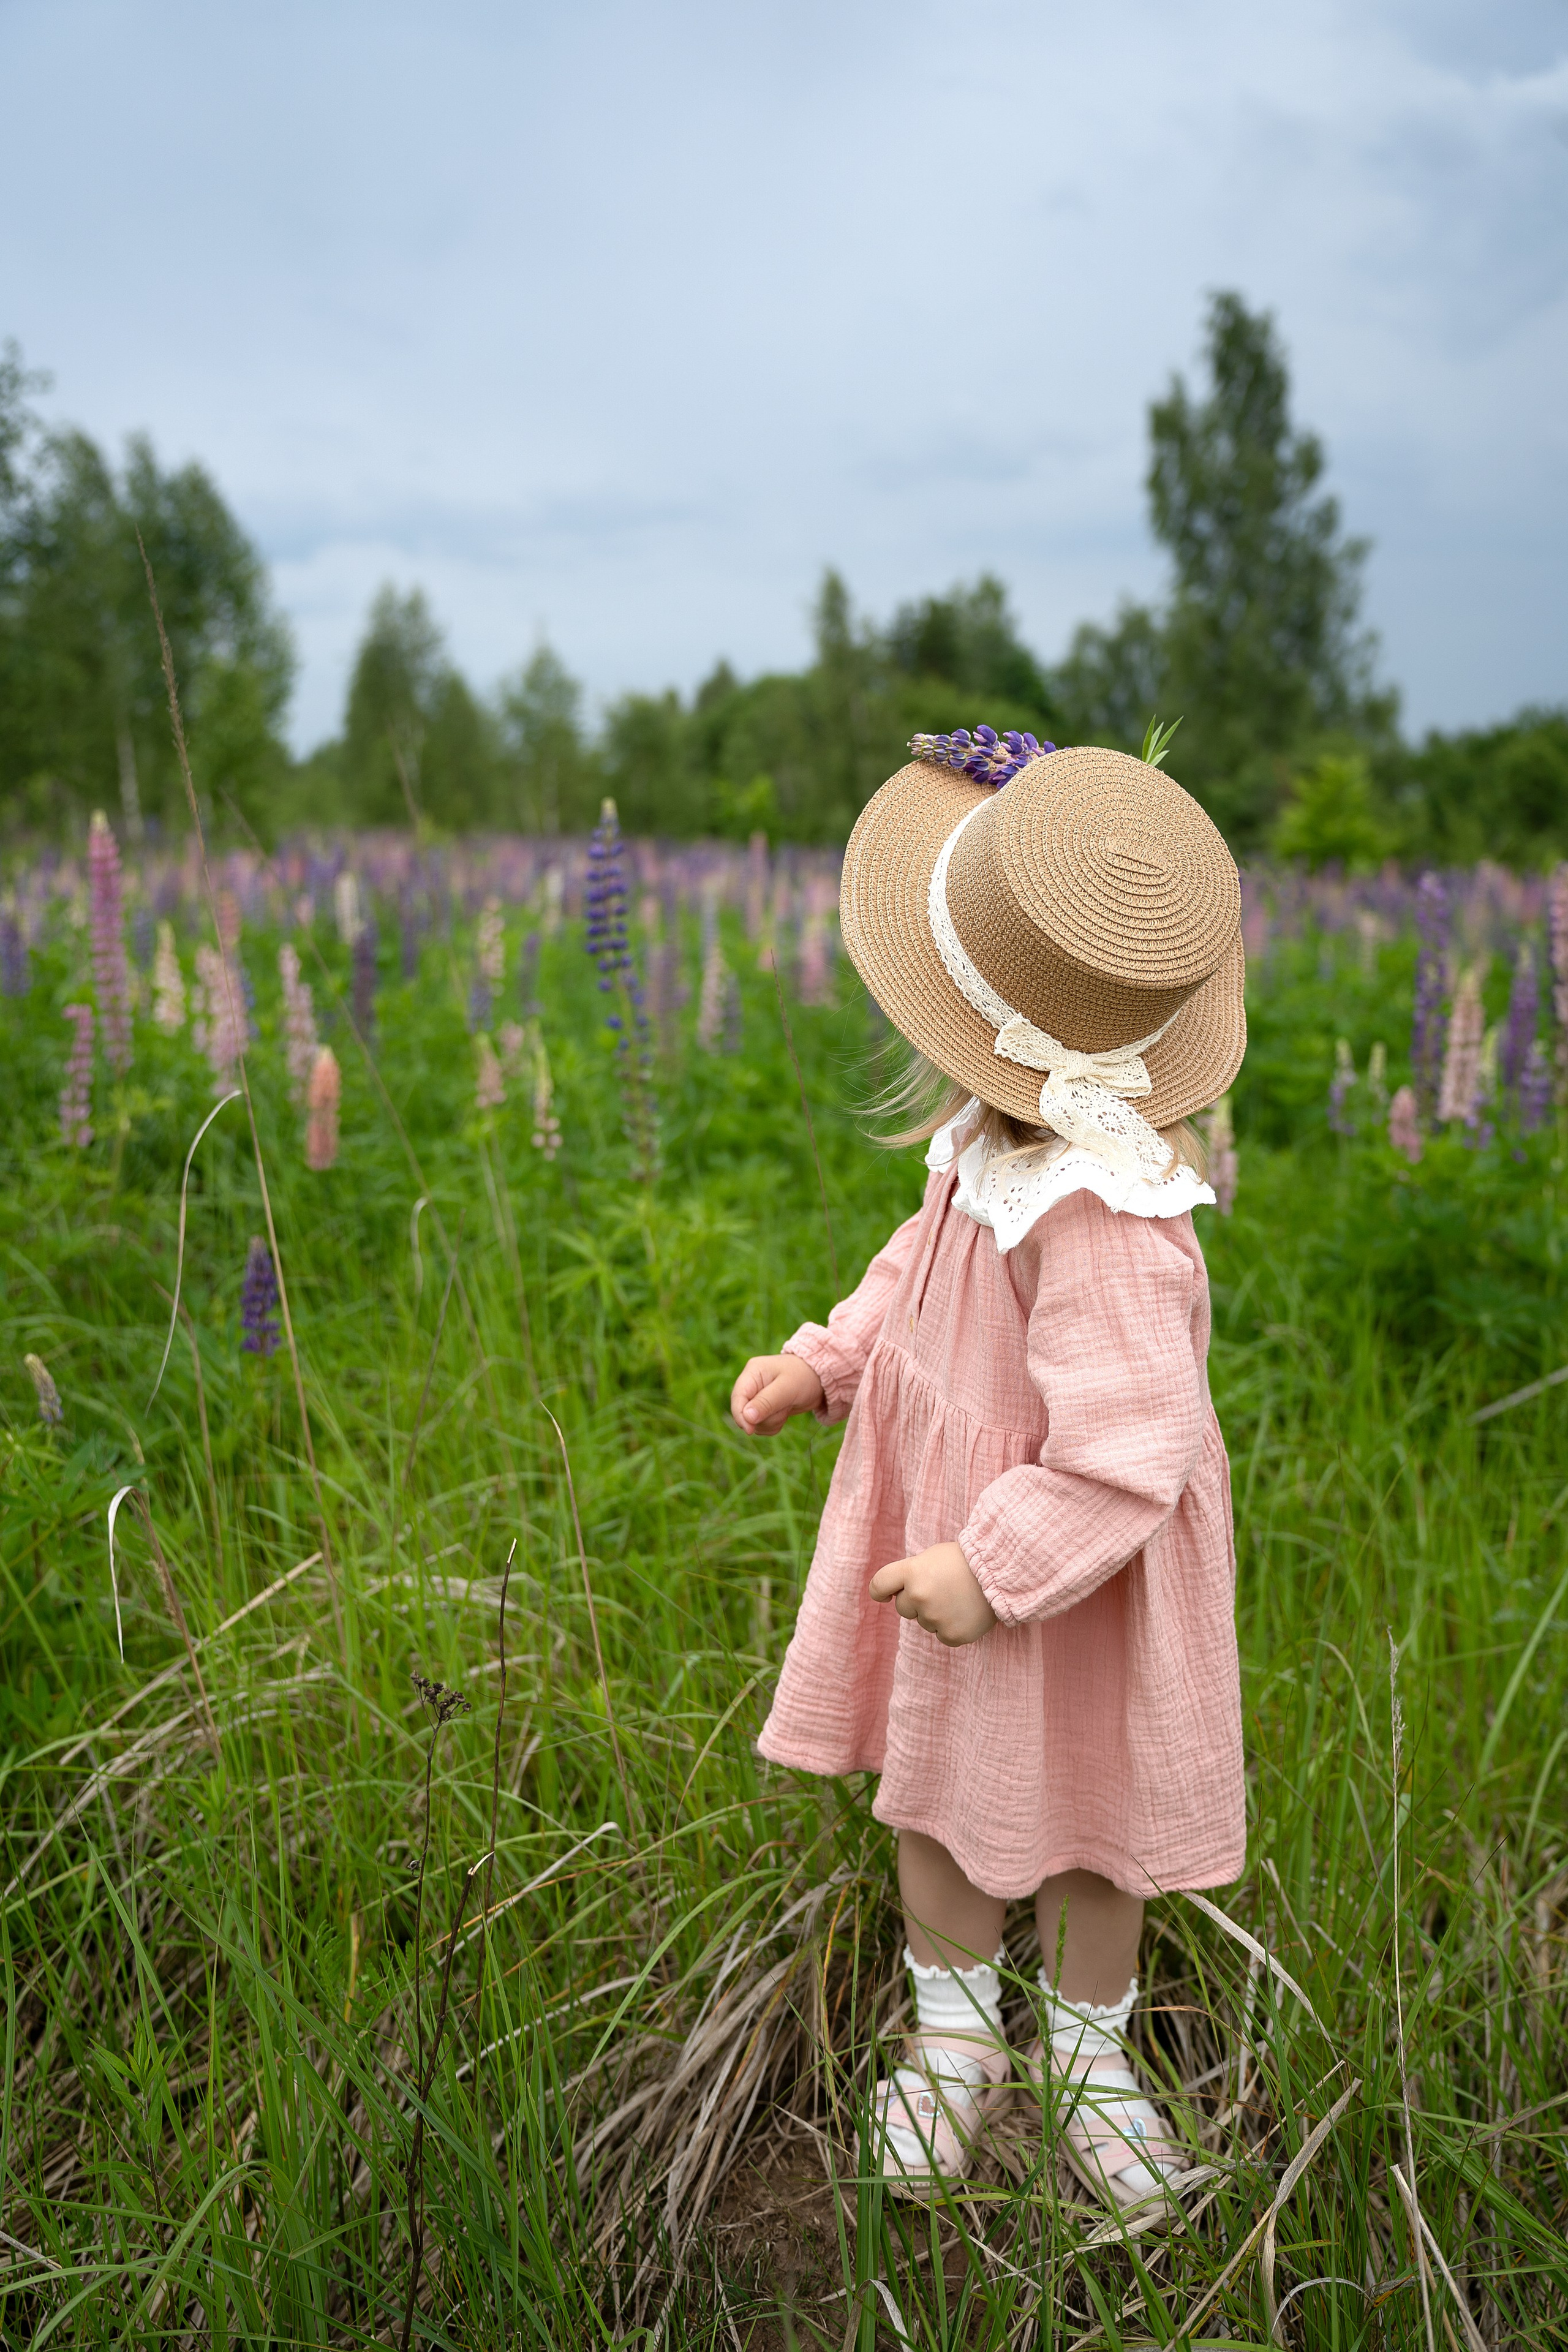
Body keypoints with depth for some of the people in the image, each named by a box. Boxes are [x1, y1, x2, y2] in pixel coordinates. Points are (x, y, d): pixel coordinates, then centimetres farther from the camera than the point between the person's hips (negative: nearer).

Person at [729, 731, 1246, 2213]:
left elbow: (1126, 1446, -34)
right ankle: (952, 2038, 45)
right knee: (935, 1790, 22)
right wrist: (821, 1363, 6)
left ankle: (1087, 2057, 45)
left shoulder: (1097, 1222, -37)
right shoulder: (1007, 1141, -8)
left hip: (1067, 1552, -8)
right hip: (942, 1506, 8)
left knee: (1083, 1814, 18)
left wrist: (993, 1569, -25)